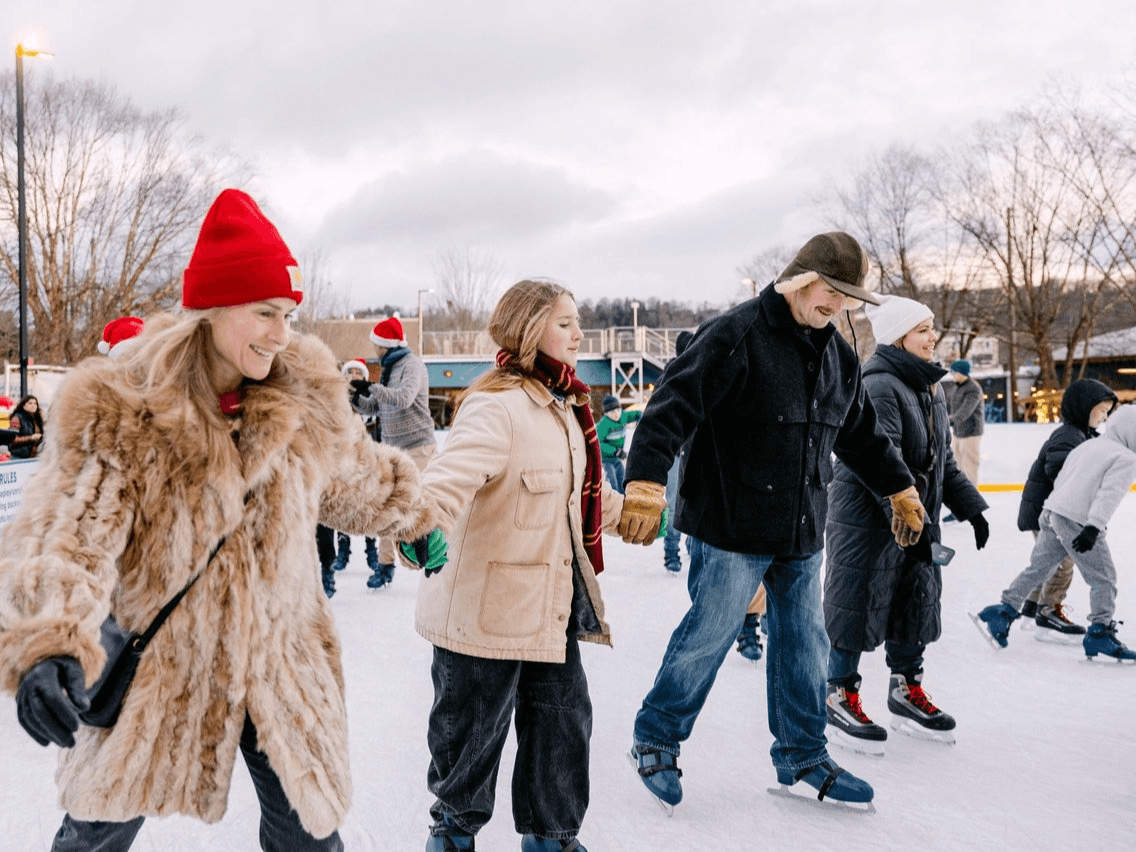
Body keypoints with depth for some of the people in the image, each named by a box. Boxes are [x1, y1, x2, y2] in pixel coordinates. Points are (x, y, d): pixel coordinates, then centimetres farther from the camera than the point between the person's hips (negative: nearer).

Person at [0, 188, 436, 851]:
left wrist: (415, 515, 27)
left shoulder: (307, 401, -6)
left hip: (279, 664, 2)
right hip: (153, 667, -1)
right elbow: (66, 532, -28)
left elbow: (357, 480, 13)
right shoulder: (118, 416, -17)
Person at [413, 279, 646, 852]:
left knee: (564, 718, 17)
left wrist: (625, 510, 38)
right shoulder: (496, 406, -20)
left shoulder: (563, 407, 11)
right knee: (473, 729, 11)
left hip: (553, 606, 9)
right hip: (487, 610, -8)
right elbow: (449, 479, -36)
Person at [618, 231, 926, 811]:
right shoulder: (736, 335, -14)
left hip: (801, 535, 8)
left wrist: (900, 488, 32)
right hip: (730, 529, -7)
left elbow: (862, 433, 26)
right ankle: (655, 740, 24)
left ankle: (802, 757, 32)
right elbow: (672, 406, -22)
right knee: (708, 636, 2)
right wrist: (645, 483, -30)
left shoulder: (839, 358, 12)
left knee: (804, 644, 14)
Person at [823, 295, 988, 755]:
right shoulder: (877, 387, -19)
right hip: (865, 520, -9)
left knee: (915, 602, 16)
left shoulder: (930, 386, 11)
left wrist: (971, 507, 13)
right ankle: (841, 698, 16)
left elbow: (941, 458, 18)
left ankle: (907, 691, 32)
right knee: (858, 605, 0)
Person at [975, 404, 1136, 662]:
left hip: (1052, 512, 8)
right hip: (1078, 521, -8)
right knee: (1103, 578, 4)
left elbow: (1060, 479, 24)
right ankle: (1100, 633, 7)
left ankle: (1003, 612, 11)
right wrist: (1093, 527, -27)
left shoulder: (1087, 446, 22)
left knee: (1037, 568, 14)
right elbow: (1109, 494, -17)